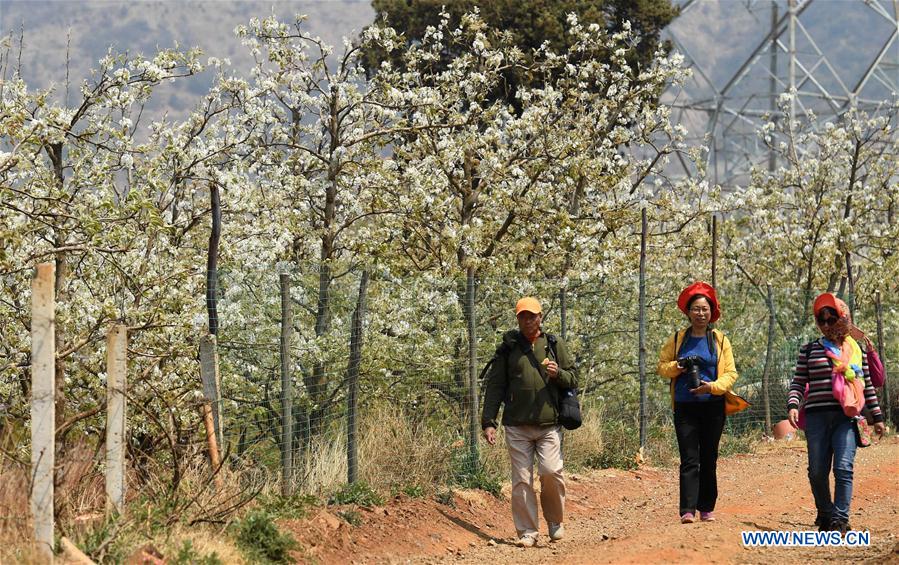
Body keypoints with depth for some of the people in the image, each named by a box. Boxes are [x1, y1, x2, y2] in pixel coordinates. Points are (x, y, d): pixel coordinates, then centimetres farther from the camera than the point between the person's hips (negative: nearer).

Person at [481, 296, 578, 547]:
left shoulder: (556, 345, 10)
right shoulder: (508, 348, 9)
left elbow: (573, 379, 12)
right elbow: (494, 386, 7)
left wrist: (558, 374, -11)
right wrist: (488, 422, -1)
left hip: (549, 425, -1)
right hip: (517, 426, 1)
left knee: (551, 472, -13)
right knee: (521, 480, -2)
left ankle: (555, 521, 9)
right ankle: (527, 532, 4)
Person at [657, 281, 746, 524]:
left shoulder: (720, 340, 6)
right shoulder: (677, 339, 9)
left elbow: (731, 373, 3)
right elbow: (662, 367, 13)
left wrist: (712, 386, -15)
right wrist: (678, 366, -9)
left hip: (713, 406, 0)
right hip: (685, 407, 0)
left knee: (709, 460, 5)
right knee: (689, 460, -9)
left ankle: (707, 509, 13)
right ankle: (687, 511, -16)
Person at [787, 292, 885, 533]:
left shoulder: (857, 350, 14)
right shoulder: (809, 350, 11)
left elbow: (867, 385, 18)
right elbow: (798, 382, 8)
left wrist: (877, 416, 17)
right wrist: (793, 405, -10)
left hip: (847, 417, -1)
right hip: (817, 416, 1)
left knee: (843, 468, -14)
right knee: (817, 471, 2)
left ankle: (840, 519, -15)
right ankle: (825, 513, 21)